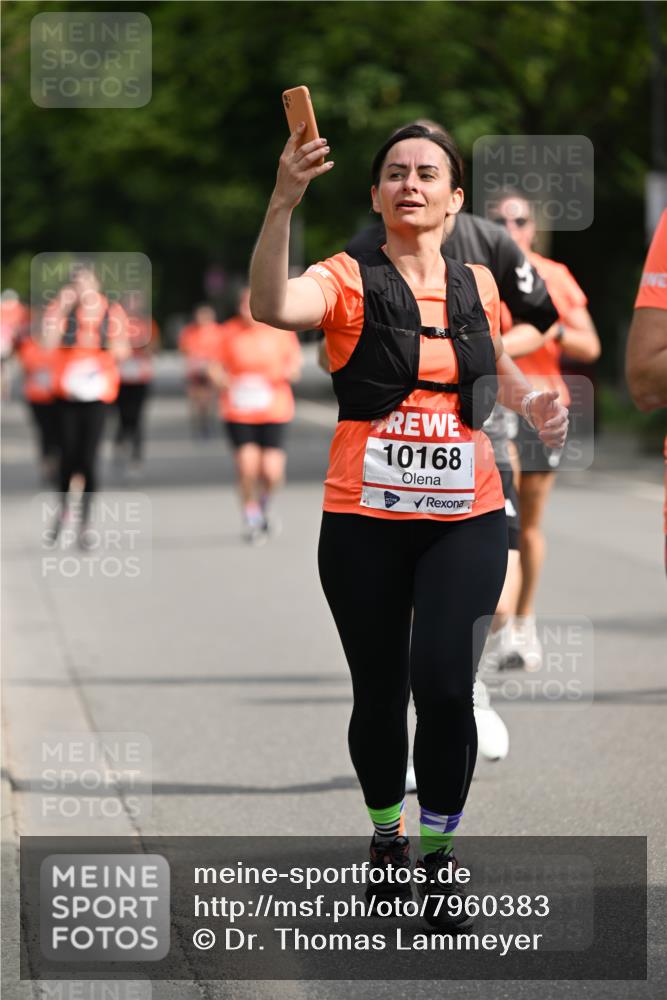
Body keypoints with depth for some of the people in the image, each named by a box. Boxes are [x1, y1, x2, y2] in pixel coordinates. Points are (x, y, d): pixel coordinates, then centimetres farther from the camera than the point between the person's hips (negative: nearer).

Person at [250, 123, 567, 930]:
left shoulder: (478, 285, 6)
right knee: (379, 692, 8)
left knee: (445, 684, -12)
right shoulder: (350, 282, -6)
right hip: (365, 521, -2)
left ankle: (436, 849, 6)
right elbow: (271, 306, -29)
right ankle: (387, 833, 32)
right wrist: (283, 203, -41)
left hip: (466, 520, 2)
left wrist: (529, 401, 8)